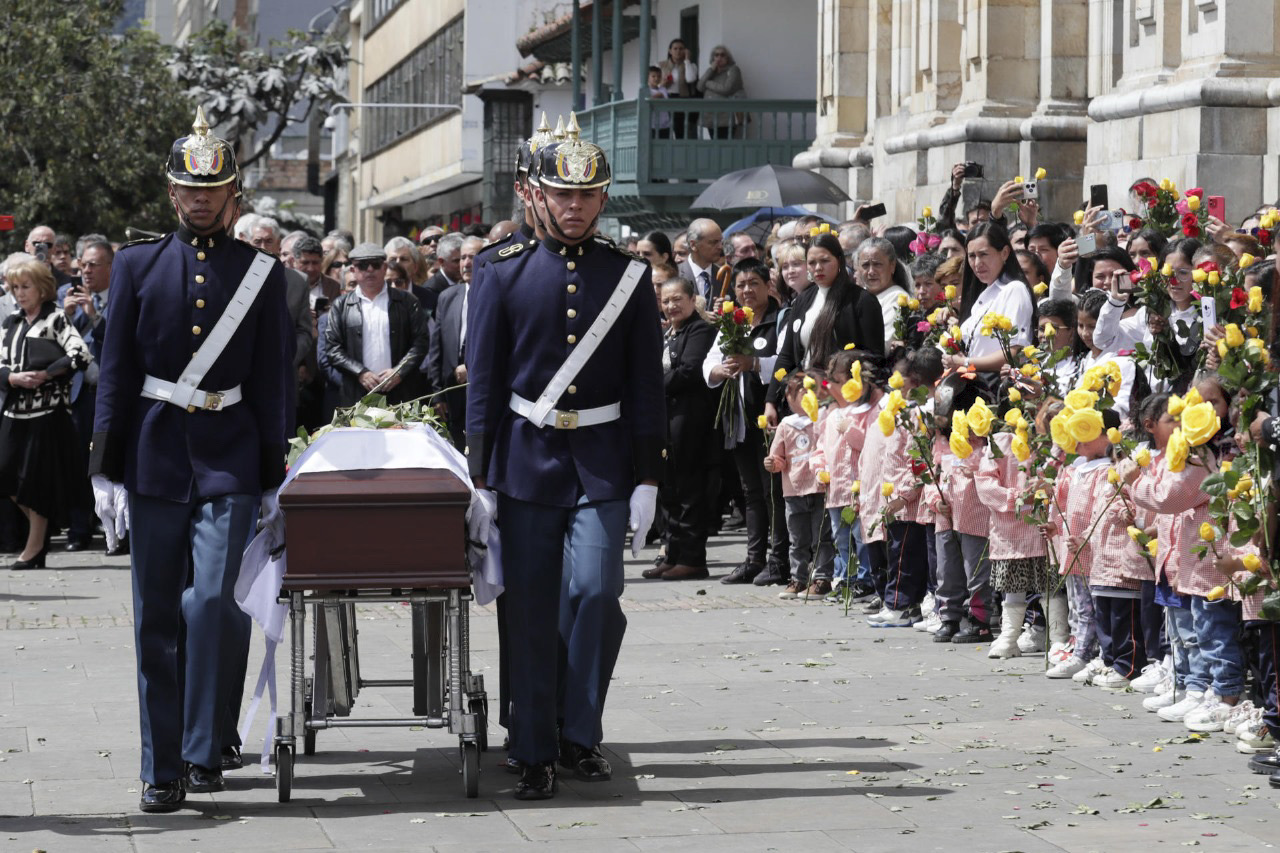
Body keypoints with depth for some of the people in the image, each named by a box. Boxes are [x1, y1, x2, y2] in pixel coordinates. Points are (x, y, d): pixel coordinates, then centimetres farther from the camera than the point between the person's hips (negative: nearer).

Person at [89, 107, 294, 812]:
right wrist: (104, 467, 1)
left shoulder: (262, 272, 5)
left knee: (214, 601, -14)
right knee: (158, 618, 4)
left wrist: (273, 476, 2)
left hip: (228, 463, -1)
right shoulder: (137, 265, 7)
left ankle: (204, 752, 1)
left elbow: (273, 381, 6)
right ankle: (163, 771, 10)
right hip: (155, 457, 1)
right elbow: (116, 371, 6)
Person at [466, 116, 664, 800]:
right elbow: (483, 380, 3)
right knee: (531, 612, 2)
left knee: (597, 594, -10)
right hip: (526, 462, 0)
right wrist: (480, 478, -2)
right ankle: (534, 754, 10)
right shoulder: (502, 273, 2)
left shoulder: (629, 276, 4)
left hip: (603, 465, 0)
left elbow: (646, 384, 6)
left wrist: (646, 480, 0)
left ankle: (581, 735, 8)